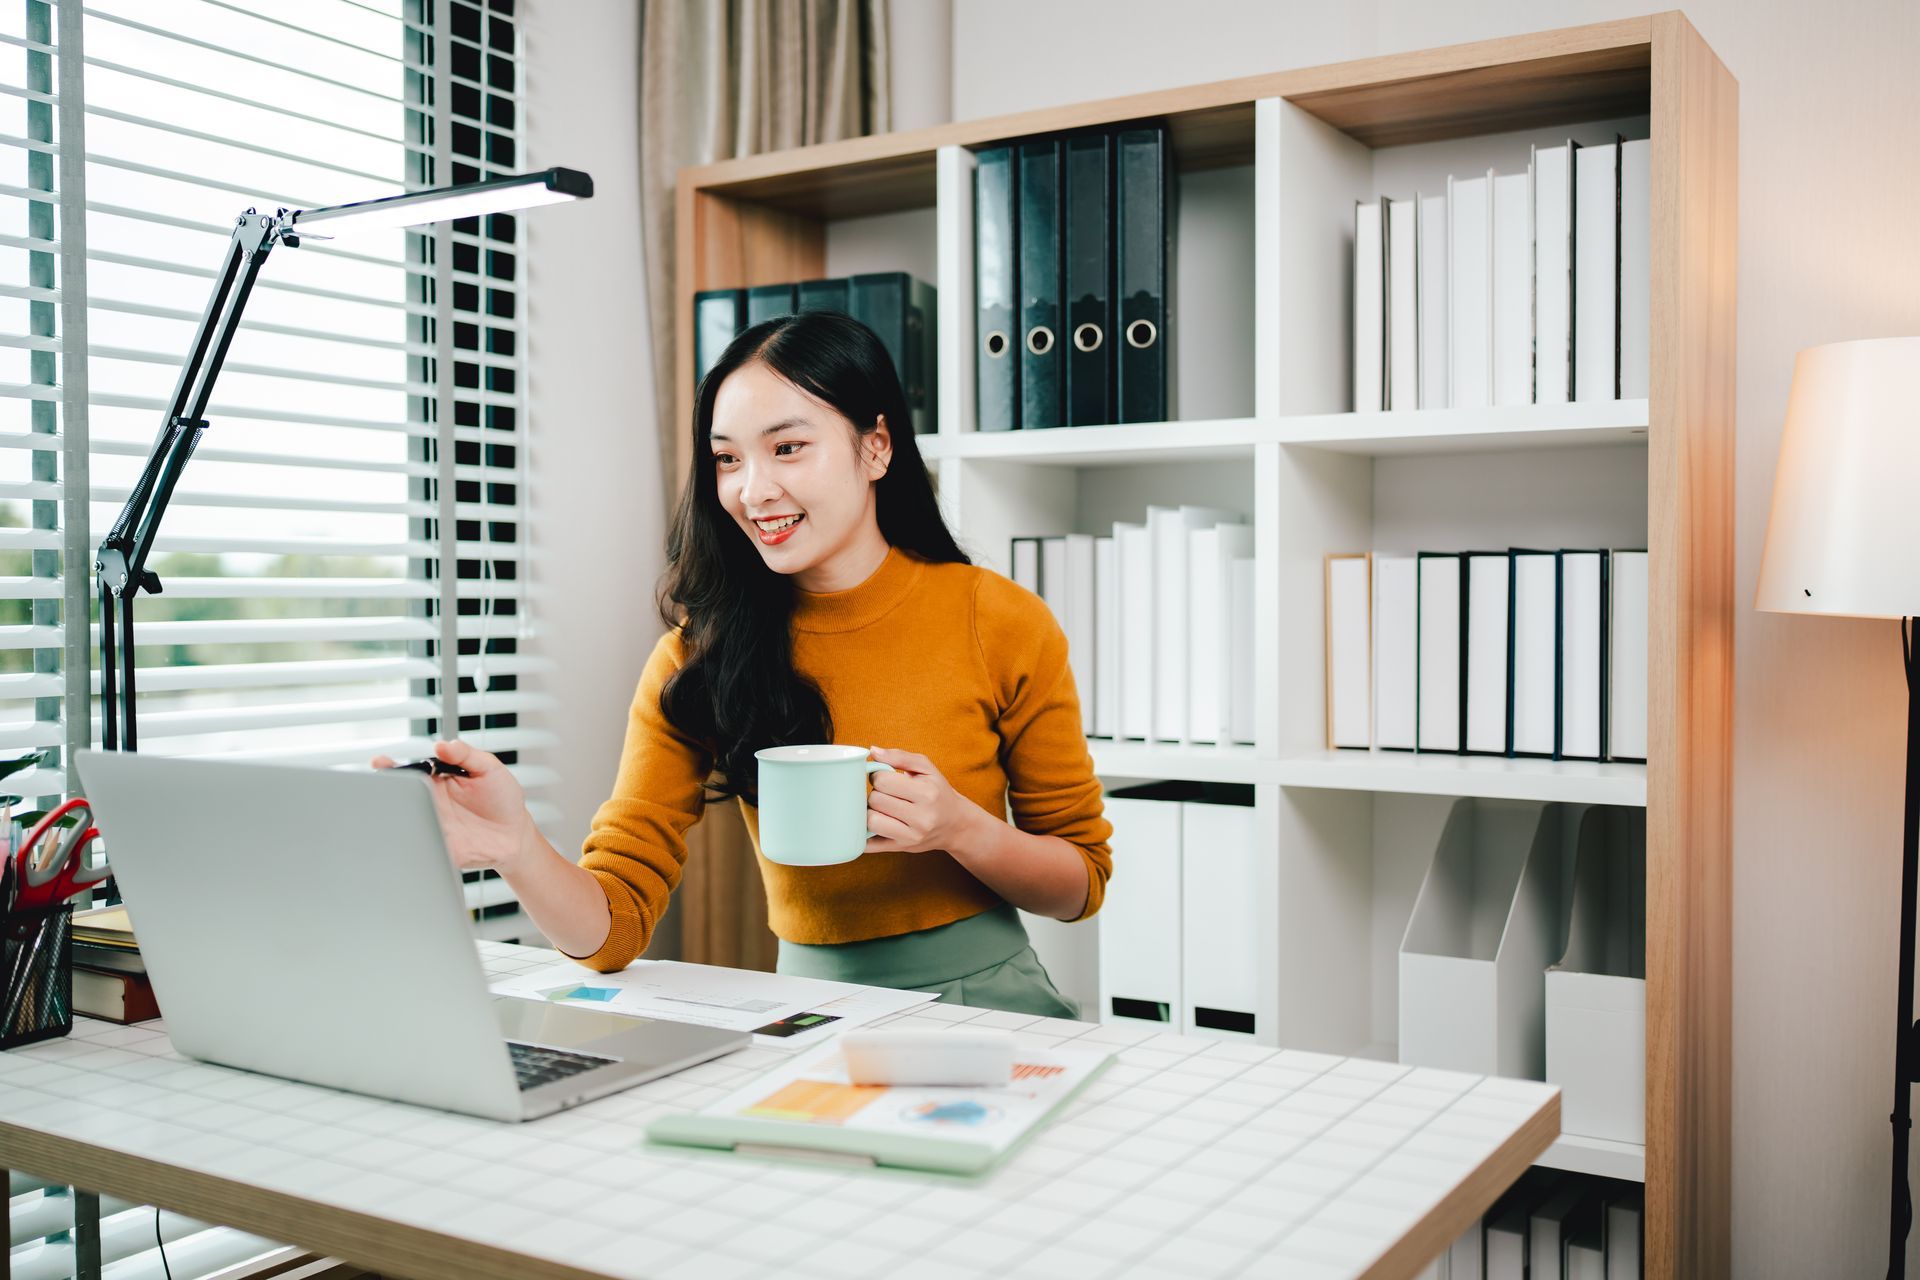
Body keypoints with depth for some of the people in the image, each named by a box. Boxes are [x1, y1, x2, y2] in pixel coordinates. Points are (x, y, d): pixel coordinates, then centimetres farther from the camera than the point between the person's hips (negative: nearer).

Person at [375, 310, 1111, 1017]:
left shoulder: (1003, 625, -5)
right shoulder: (699, 653, -2)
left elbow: (1082, 884, 3)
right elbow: (613, 927, -7)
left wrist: (957, 826, -17)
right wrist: (518, 851, -29)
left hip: (985, 1003, -1)